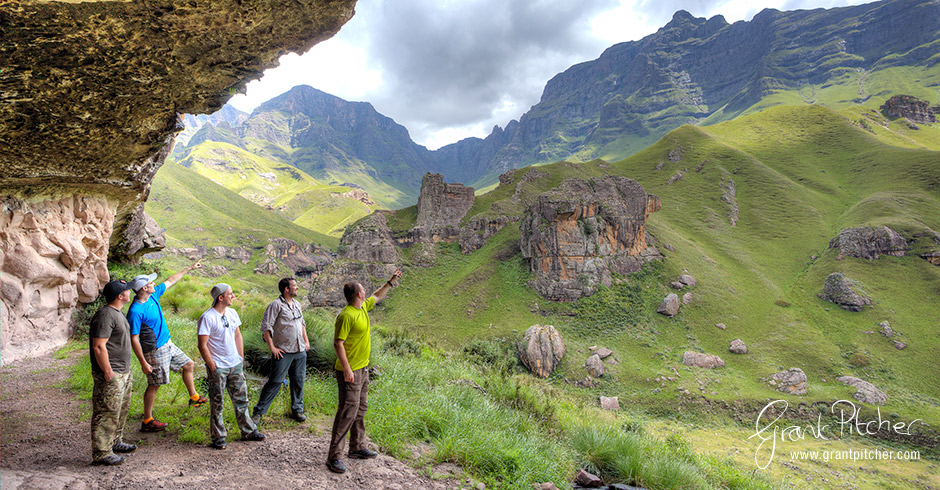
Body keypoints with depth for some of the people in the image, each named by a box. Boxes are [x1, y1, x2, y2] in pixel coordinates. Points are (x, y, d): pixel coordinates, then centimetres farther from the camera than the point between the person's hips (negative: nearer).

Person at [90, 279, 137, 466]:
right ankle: (101, 453, 5)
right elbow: (99, 347, -24)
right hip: (111, 375, -10)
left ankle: (115, 442, 33)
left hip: (123, 373, 10)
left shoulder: (117, 313, 13)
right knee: (107, 413, -3)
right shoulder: (105, 315, -20)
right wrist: (108, 372, -22)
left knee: (121, 410, 20)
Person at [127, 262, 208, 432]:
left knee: (188, 365, 19)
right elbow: (134, 339, -23)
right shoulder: (135, 311, -25)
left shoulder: (153, 295, -1)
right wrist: (143, 363, -22)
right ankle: (147, 421, 16)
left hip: (168, 344, 9)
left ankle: (194, 397, 38)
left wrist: (189, 269, 19)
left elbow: (170, 281, 14)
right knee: (154, 385, 2)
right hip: (155, 351, -9)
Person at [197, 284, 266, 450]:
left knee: (241, 399, 13)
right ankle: (218, 438, 19)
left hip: (235, 365, 6)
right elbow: (202, 346, -15)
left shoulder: (232, 313, 6)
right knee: (217, 404, 6)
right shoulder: (207, 318, -16)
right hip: (218, 367, -6)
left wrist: (241, 358, 12)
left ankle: (248, 431, 24)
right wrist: (213, 367, -14)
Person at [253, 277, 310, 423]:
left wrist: (306, 341, 20)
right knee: (275, 381, -5)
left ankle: (297, 410, 24)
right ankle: (259, 411, 9)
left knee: (298, 381, 11)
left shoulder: (297, 304, 14)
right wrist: (272, 348, -14)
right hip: (283, 352, -6)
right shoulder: (276, 305, -10)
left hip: (300, 351, 7)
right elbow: (265, 327, -12)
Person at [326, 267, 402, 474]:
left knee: (360, 409, 17)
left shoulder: (363, 307, 8)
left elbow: (377, 296, 28)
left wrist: (391, 281, 31)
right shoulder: (346, 316, -20)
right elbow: (338, 343, -22)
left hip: (363, 369, 10)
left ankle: (357, 447, 30)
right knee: (348, 411, -8)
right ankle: (334, 456, 0)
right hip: (350, 371, -10)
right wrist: (347, 369, -25)